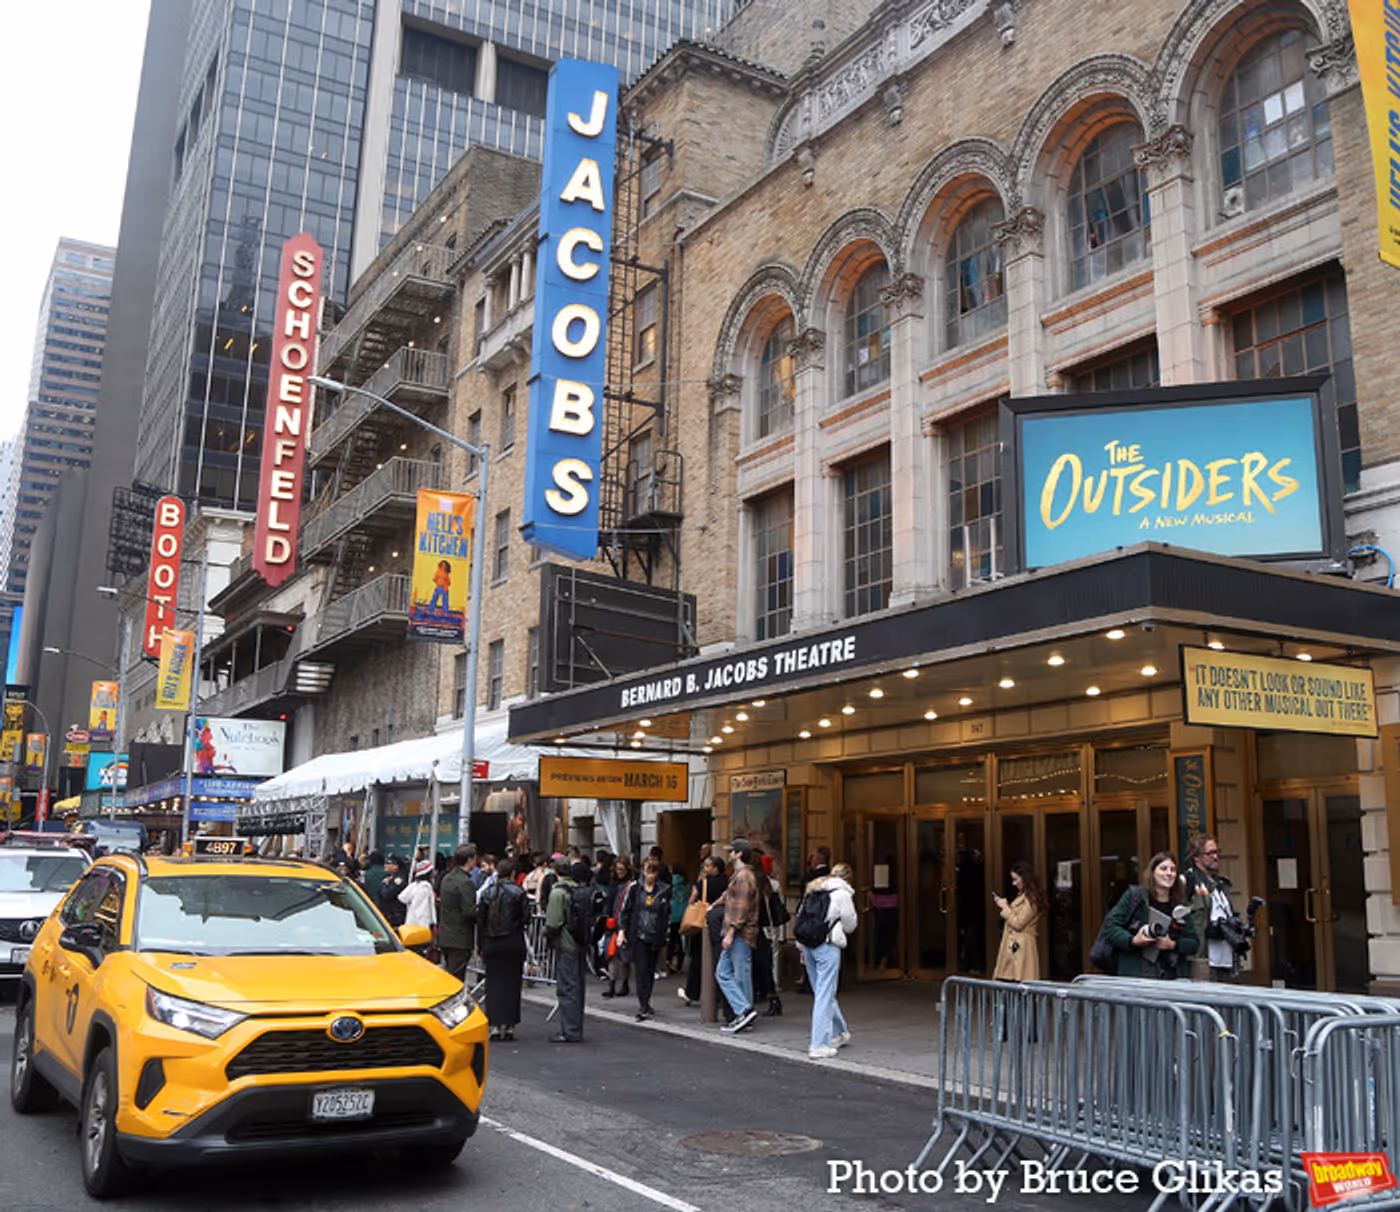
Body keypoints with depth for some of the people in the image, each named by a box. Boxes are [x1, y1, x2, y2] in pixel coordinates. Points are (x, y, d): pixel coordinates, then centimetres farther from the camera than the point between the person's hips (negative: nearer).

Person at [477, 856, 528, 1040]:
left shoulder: (486, 892, 2)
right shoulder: (518, 892, -6)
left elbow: (479, 920, 2)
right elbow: (526, 917, -10)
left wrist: (482, 947, 7)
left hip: (491, 943, 2)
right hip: (513, 942, -2)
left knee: (493, 983, 6)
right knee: (511, 982, 5)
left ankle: (495, 1025, 0)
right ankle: (509, 1026, 5)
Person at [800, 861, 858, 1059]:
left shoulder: (813, 890, 16)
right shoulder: (842, 893, -3)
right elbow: (850, 925, 3)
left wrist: (802, 949, 18)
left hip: (808, 944, 7)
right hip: (827, 946, -7)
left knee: (821, 992, 17)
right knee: (824, 995, -3)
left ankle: (840, 1033, 32)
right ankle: (819, 1045, -4)